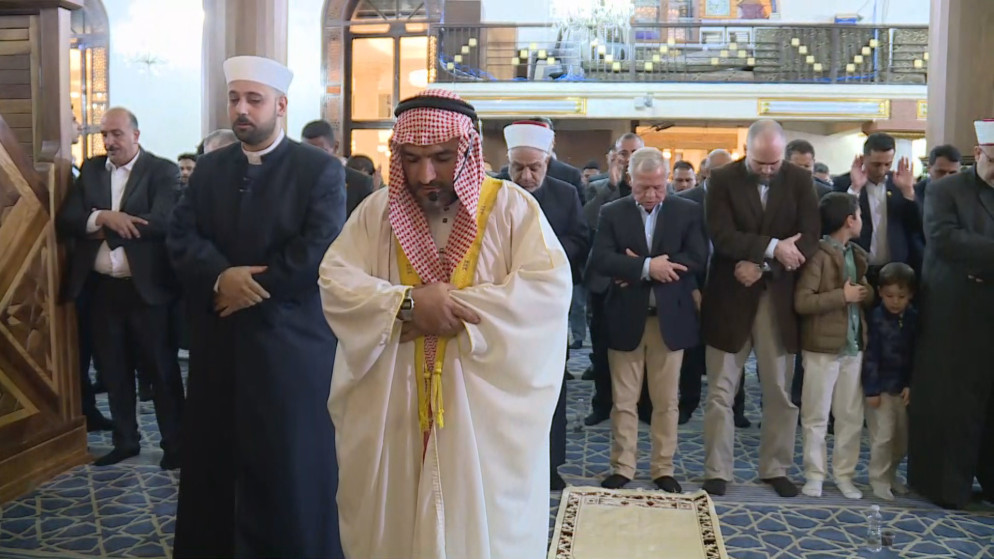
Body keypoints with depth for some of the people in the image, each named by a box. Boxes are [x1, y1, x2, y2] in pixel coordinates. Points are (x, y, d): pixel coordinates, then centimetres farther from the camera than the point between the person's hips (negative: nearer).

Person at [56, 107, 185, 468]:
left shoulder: (163, 171, -6)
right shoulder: (90, 169, 9)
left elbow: (161, 223, -20)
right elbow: (65, 219, 1)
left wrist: (105, 230, -12)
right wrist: (102, 217, -19)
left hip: (145, 288, -5)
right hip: (101, 288, 5)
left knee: (160, 369, 4)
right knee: (113, 369, 15)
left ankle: (174, 443, 16)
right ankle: (125, 441, 29)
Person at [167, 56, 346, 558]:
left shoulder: (321, 170, -5)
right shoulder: (209, 168, 11)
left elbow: (318, 253, -16)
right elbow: (181, 238, 2)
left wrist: (249, 287, -12)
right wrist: (222, 276, -17)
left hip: (290, 343, -4)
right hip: (218, 340, 5)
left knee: (290, 469, 5)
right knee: (213, 460, 13)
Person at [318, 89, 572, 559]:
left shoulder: (511, 206, -3)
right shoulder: (377, 210, 5)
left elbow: (550, 289, -14)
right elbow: (334, 281, -3)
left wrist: (455, 306, -18)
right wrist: (406, 303, -19)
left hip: (483, 411, -2)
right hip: (390, 411, 3)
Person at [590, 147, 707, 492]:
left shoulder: (688, 212, 2)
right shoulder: (612, 213, 1)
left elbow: (697, 258, -11)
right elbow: (599, 260, -11)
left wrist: (638, 271, -15)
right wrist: (646, 267, -23)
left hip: (670, 318, 0)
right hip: (625, 318, 0)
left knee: (666, 402, 9)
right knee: (623, 401, 8)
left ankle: (663, 469, 22)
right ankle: (622, 468, 19)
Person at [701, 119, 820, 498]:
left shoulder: (799, 180, 2)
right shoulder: (723, 179, -3)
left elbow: (809, 238, -6)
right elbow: (722, 236, -14)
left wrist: (761, 265, -15)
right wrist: (772, 247, -22)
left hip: (779, 297, 2)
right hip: (730, 296, -2)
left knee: (781, 392, 8)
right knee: (720, 392, 3)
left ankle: (776, 469, 23)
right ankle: (717, 471, 14)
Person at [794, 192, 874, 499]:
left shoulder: (858, 255, 12)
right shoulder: (819, 255, -11)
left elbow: (868, 294, 22)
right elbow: (801, 302, -19)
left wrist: (866, 293, 0)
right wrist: (843, 296, -18)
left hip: (855, 345, 7)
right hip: (823, 346, -7)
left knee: (852, 416, 11)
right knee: (816, 416, 4)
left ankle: (844, 473, 23)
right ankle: (815, 474, 15)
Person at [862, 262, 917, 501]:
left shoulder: (913, 318, -1)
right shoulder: (876, 318, -12)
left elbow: (916, 354, 3)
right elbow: (870, 356, -12)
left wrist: (911, 385, -3)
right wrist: (871, 389, -14)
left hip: (903, 387, 4)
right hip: (881, 386, -4)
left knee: (902, 437, 12)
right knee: (883, 436, -1)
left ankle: (891, 474, 30)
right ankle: (879, 479, 13)